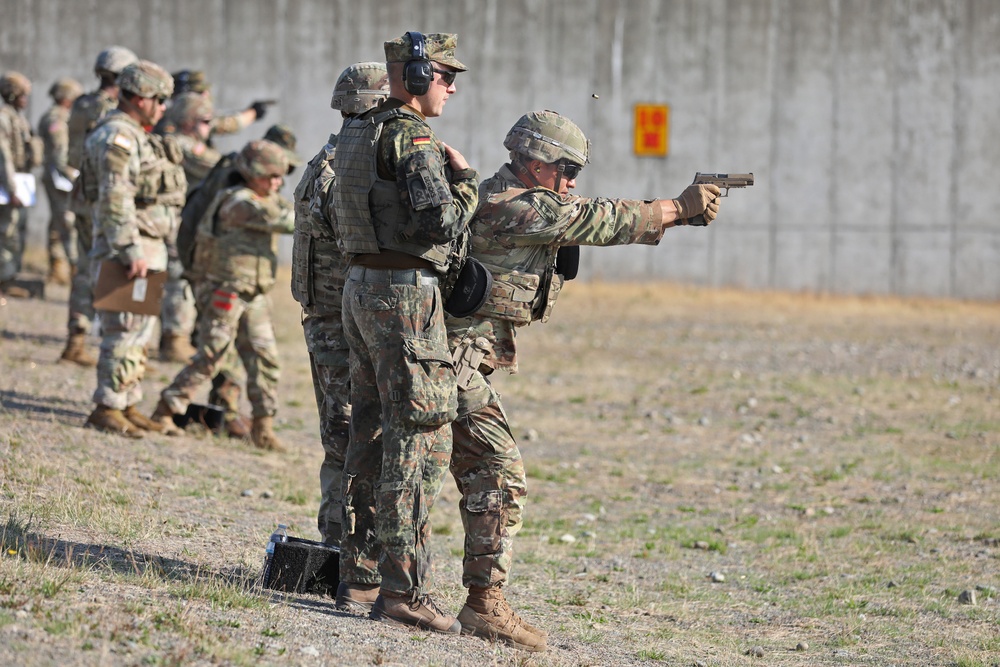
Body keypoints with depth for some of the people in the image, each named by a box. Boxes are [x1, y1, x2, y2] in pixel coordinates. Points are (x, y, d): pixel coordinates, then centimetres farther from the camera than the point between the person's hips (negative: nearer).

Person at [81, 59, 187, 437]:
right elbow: (114, 200, -23)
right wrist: (131, 252, -28)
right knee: (125, 330, -11)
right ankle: (107, 408, -8)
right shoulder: (117, 137, -14)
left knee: (141, 331, 13)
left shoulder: (137, 137, 19)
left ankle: (128, 405, 18)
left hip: (148, 248, 10)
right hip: (127, 247, -10)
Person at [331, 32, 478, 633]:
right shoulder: (412, 138, -15)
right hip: (407, 295, -9)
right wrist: (463, 177, -6)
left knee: (374, 435, 15)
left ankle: (360, 572, 20)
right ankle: (401, 588, -10)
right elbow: (444, 223, -22)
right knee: (422, 437, -7)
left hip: (362, 290, 10)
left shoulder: (359, 133, 14)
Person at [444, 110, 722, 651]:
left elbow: (595, 224, 12)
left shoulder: (528, 204, 14)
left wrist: (678, 212, 1)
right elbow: (597, 221, -17)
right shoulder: (510, 206, -17)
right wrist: (678, 208, -9)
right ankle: (485, 603, -15)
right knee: (499, 471, -13)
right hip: (458, 356, -11)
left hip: (461, 356, 11)